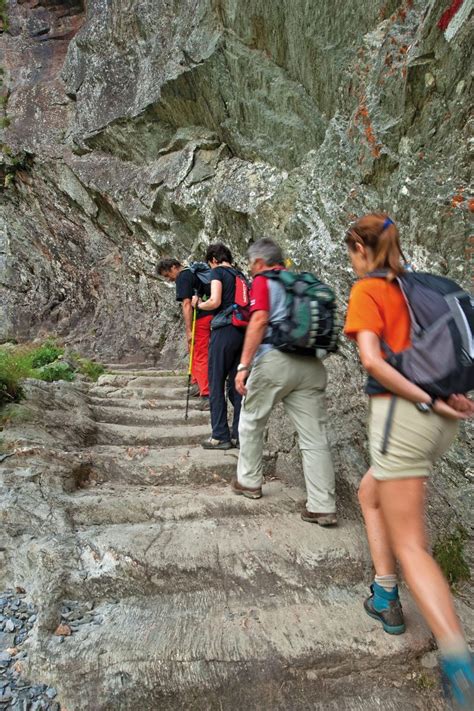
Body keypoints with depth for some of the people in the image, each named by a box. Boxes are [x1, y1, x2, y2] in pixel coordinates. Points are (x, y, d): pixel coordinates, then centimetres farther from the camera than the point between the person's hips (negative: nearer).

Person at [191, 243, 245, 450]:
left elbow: (215, 301, -14)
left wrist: (198, 304, 4)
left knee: (216, 384, 0)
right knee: (237, 384, 10)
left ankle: (220, 436, 1)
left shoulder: (217, 272, 0)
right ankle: (239, 436, 12)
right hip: (242, 331, 7)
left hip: (224, 329, -7)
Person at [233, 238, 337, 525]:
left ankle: (249, 482, 29)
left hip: (274, 360, -5)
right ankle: (324, 507, 4)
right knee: (315, 437, 4)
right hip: (312, 365, 5)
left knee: (251, 422, 17)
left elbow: (259, 321, -12)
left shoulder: (263, 281, 3)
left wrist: (243, 365, -13)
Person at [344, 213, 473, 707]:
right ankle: (386, 599, 28)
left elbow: (372, 360, -17)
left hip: (402, 414, -7)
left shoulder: (367, 290, -4)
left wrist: (428, 402, -15)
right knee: (369, 494, 26)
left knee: (409, 545, 1)